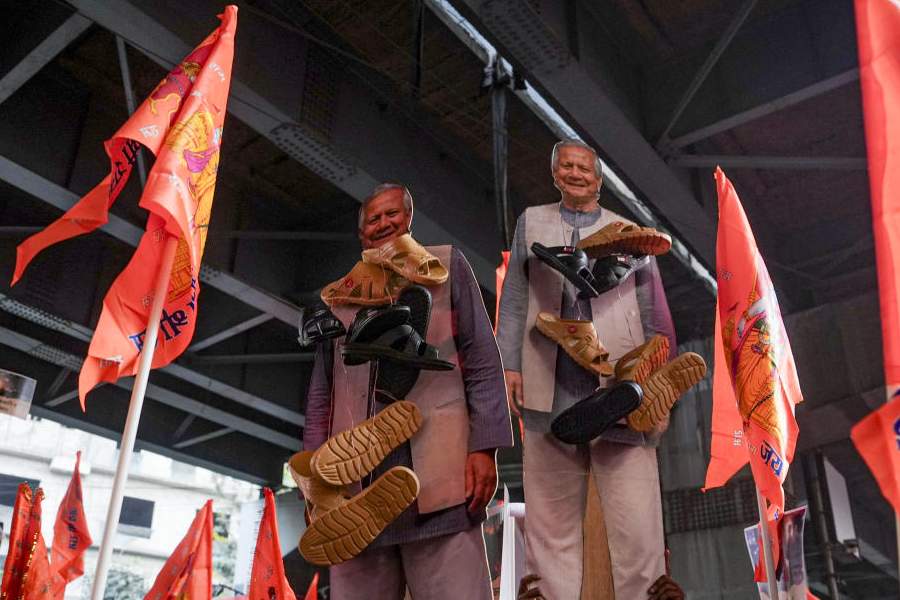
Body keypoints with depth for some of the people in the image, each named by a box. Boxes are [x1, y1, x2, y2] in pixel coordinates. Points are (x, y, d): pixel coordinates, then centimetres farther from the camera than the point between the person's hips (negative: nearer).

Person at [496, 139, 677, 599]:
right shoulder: (532, 222, 18)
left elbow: (653, 316, 12)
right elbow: (514, 300, 14)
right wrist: (509, 364, 3)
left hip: (621, 388, -1)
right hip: (551, 392, 1)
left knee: (636, 524, -7)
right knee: (552, 526, 5)